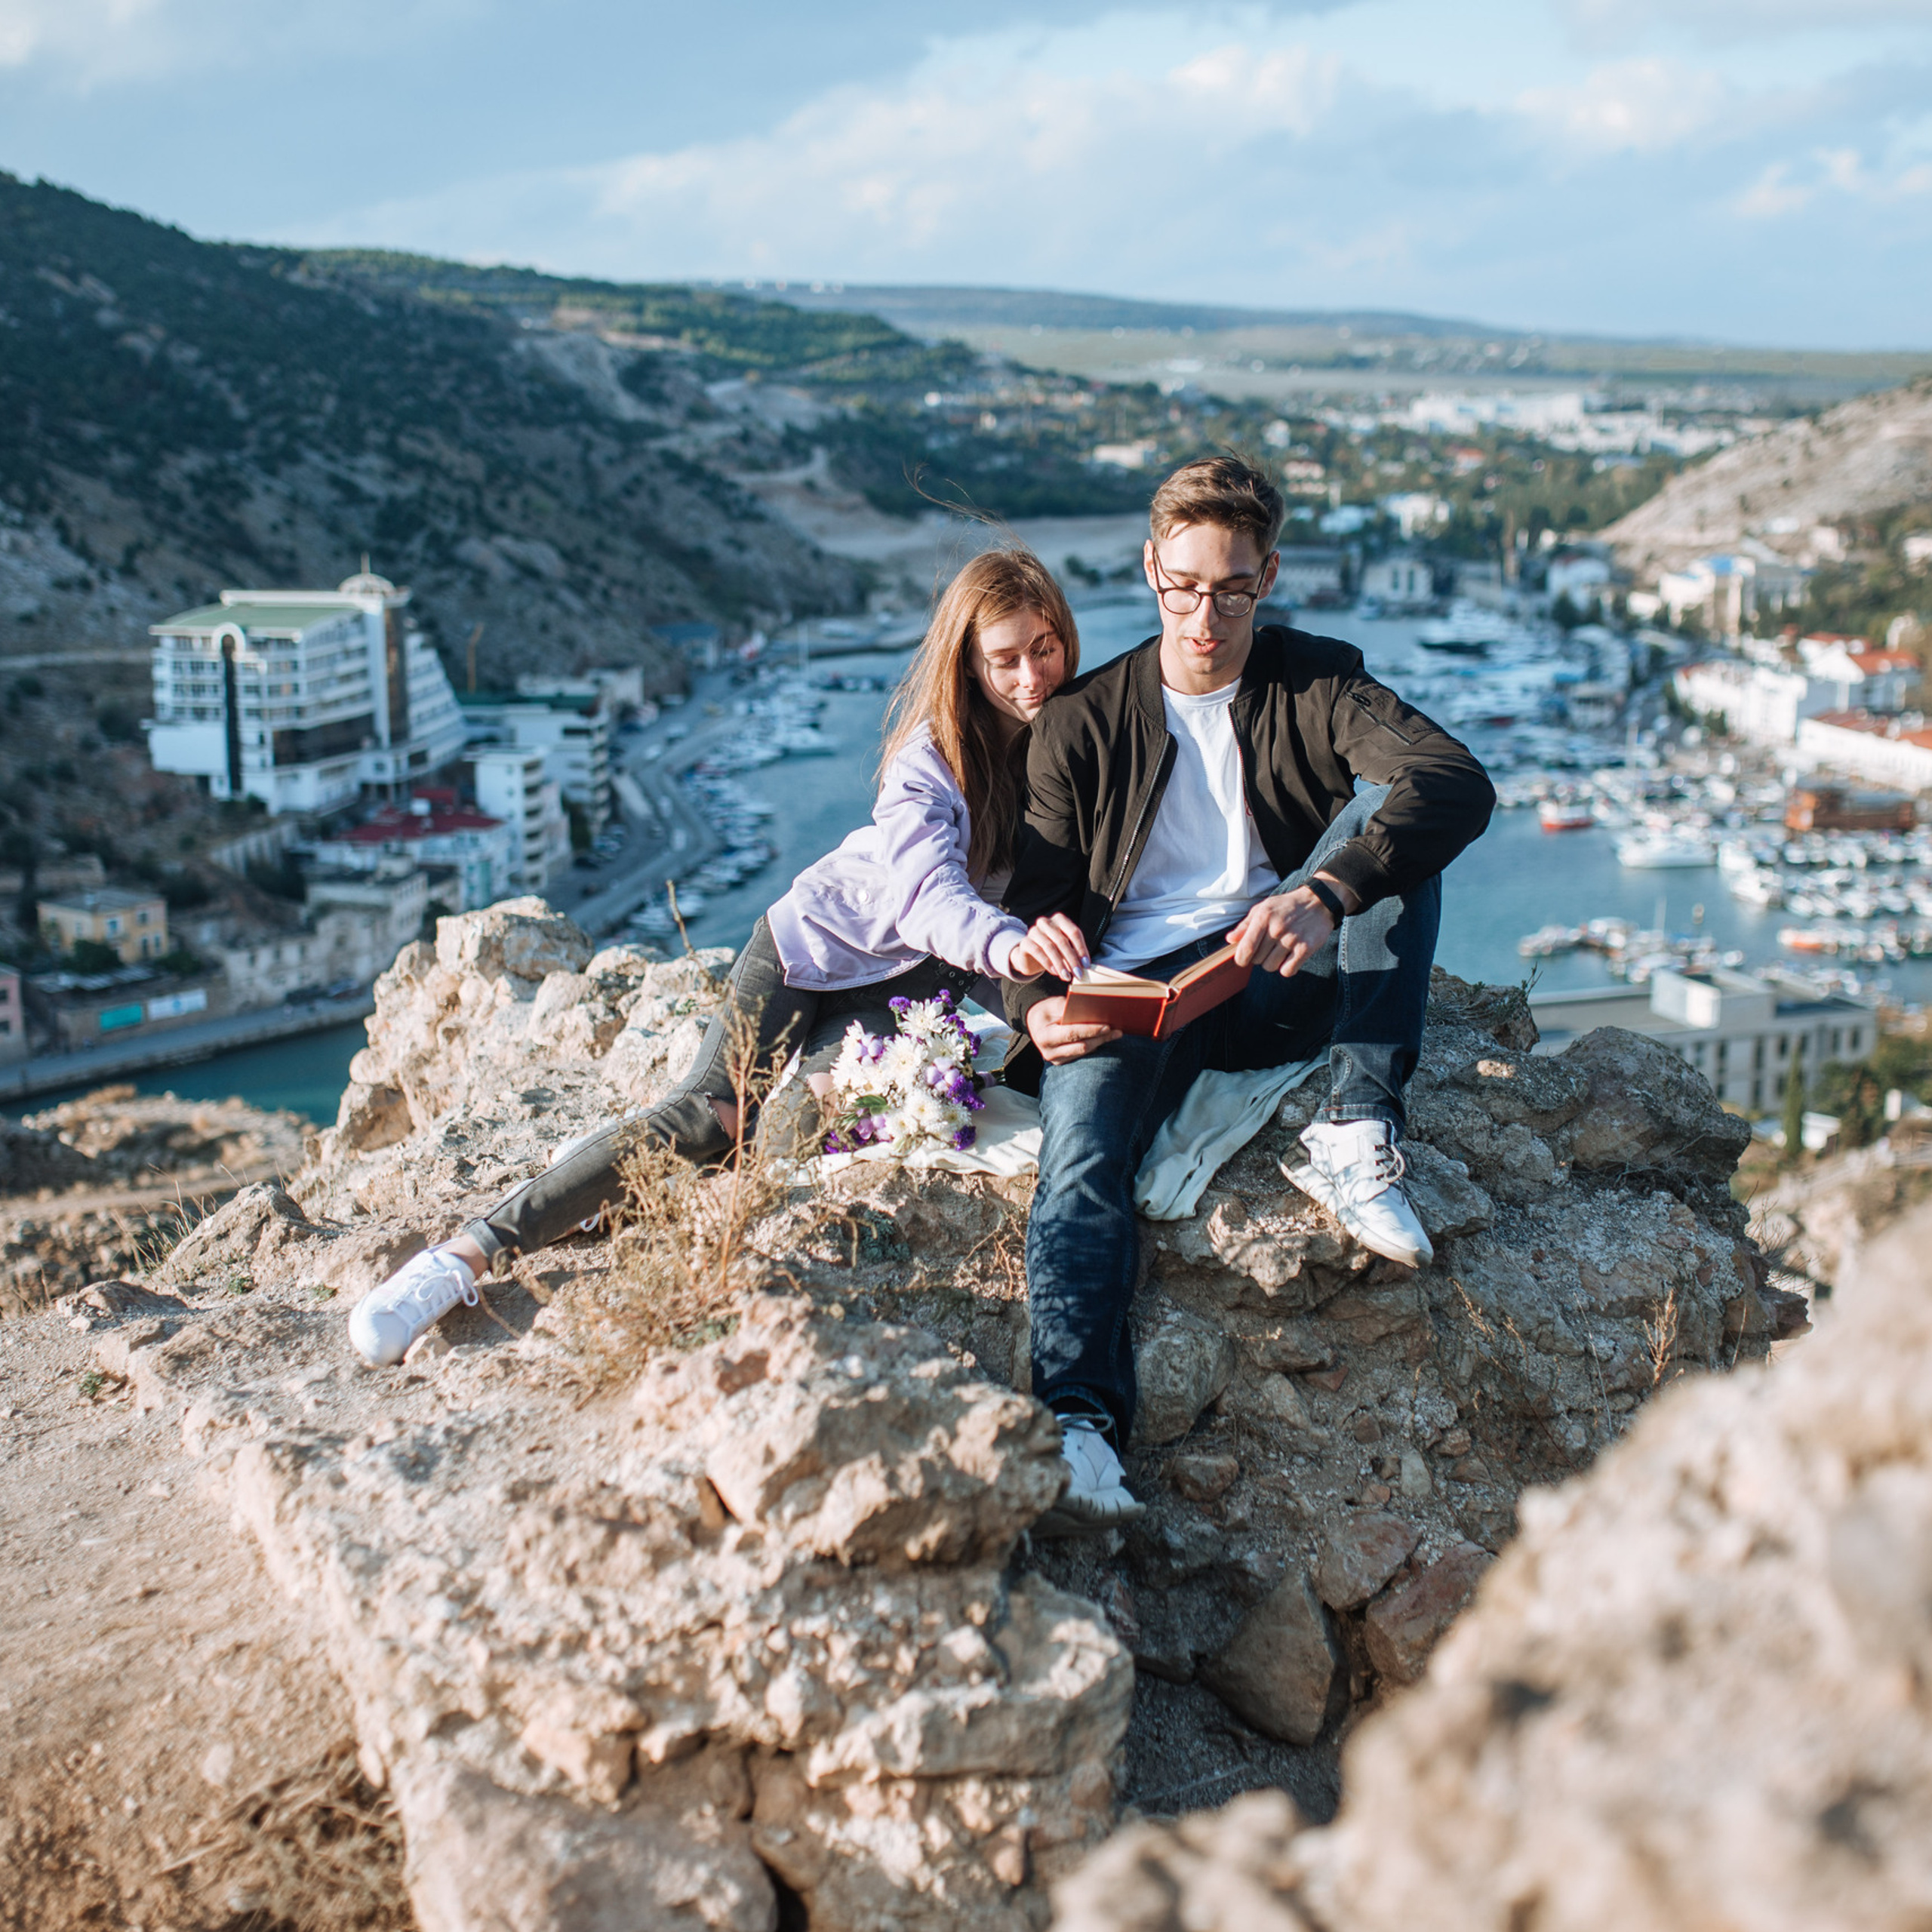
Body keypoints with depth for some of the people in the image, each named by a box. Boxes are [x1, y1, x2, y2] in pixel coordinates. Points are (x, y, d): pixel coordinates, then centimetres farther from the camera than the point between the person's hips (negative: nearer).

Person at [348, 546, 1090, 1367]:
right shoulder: (934, 753, -21)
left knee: (818, 1106, -28)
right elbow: (926, 891, -37)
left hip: (899, 986, 3)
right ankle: (472, 1251, -25)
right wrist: (1007, 946, -57)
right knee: (713, 1112, -22)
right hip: (817, 938, -3)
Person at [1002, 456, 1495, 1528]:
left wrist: (1326, 896, -34)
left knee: (1383, 803, -20)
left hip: (1287, 986, 1)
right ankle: (1078, 1419, -45)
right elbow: (1036, 904, 7)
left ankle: (1356, 1134, -26)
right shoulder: (1081, 724, 10)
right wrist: (1038, 1007, -19)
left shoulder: (1316, 682, 6)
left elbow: (1460, 782, -14)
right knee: (1081, 1151, -31)